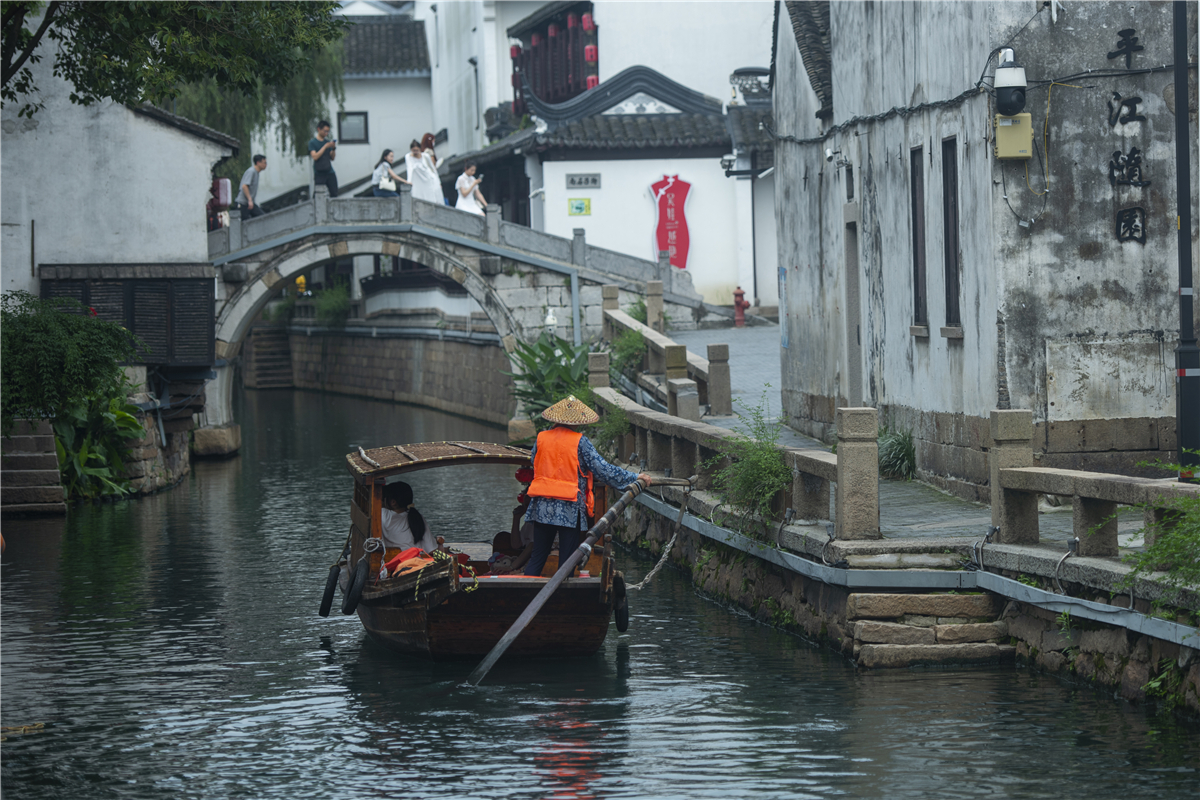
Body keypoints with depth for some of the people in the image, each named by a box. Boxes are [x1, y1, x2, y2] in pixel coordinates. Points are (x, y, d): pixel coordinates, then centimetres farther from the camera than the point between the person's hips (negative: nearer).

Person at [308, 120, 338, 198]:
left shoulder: (328, 141, 13)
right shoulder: (312, 142, 0)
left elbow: (332, 158, 14)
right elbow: (315, 156, -13)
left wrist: (333, 148, -4)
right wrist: (325, 147, -16)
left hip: (330, 172, 4)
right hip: (319, 174, -4)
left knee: (334, 194, -4)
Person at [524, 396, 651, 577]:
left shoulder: (541, 438, 3)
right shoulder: (580, 442, -9)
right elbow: (602, 469, -8)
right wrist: (635, 478, -1)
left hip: (542, 508, 4)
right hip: (569, 510, -4)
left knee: (537, 557, 12)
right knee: (567, 561, 3)